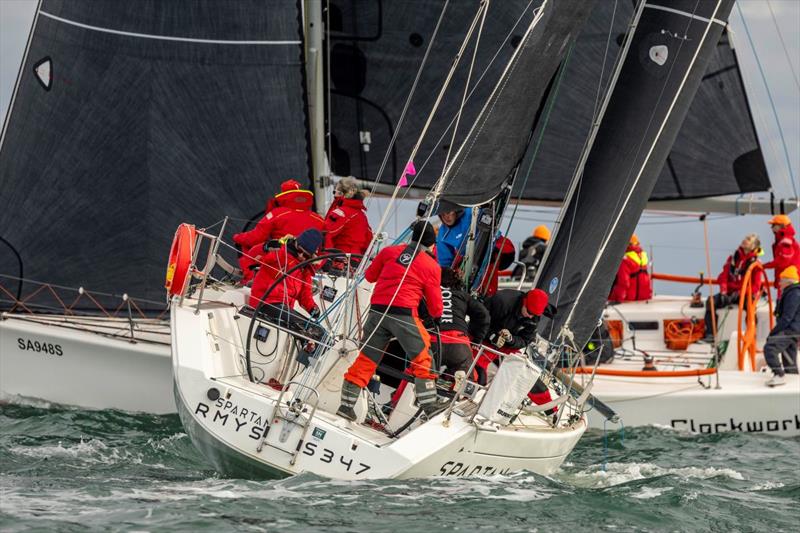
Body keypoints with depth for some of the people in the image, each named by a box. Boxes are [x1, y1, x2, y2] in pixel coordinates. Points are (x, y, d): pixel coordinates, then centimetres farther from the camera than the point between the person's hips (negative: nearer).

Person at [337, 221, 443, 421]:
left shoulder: (389, 251, 12)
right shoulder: (432, 267, 4)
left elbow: (369, 276, 22)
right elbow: (434, 303, 6)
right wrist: (437, 316, 28)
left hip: (377, 311, 4)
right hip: (404, 313, -4)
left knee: (366, 358, 11)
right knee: (422, 358, 6)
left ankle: (346, 405, 11)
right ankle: (429, 408, 1)